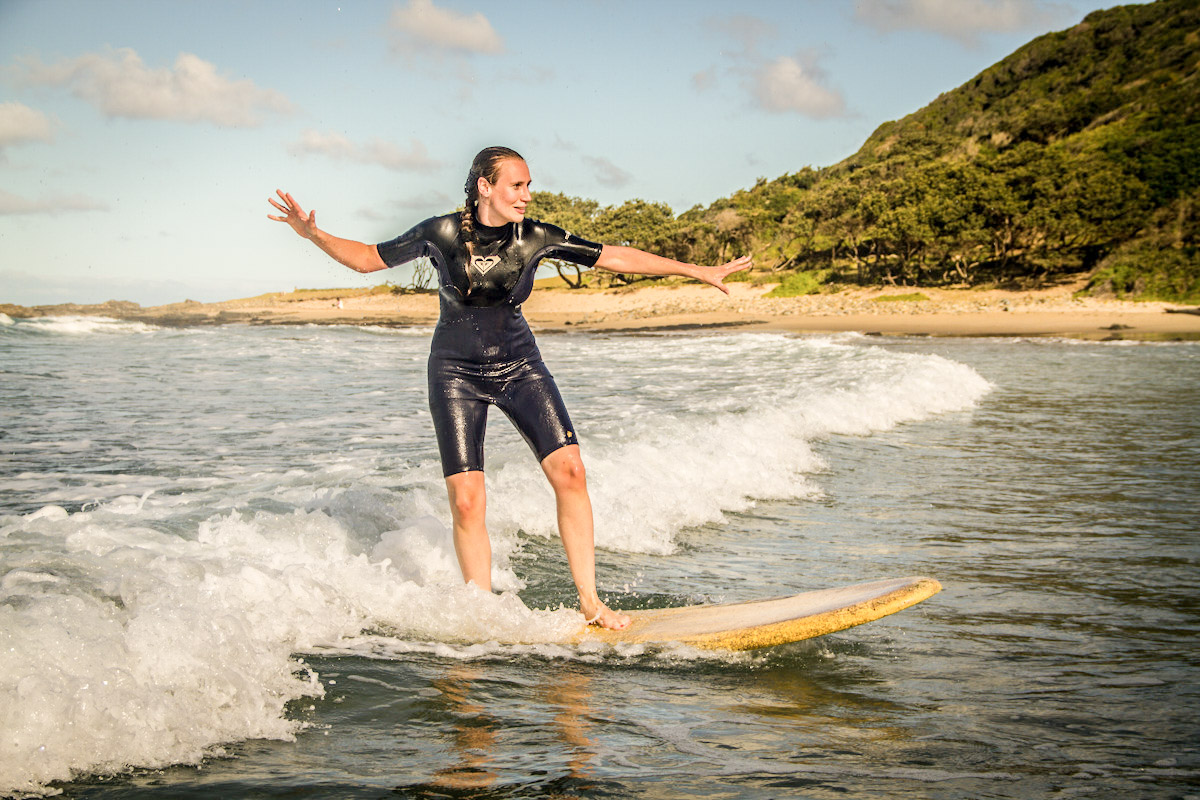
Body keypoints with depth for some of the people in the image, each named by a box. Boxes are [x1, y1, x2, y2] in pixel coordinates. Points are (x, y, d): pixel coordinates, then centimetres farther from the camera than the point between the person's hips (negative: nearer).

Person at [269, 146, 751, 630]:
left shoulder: (534, 237, -7)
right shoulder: (442, 234, -12)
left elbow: (614, 257, -3)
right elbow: (368, 258, -1)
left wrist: (696, 271, -2)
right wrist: (313, 234, -18)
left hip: (519, 367, 2)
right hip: (456, 373, -2)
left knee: (569, 471, -13)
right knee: (466, 501, -12)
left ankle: (589, 602, -4)